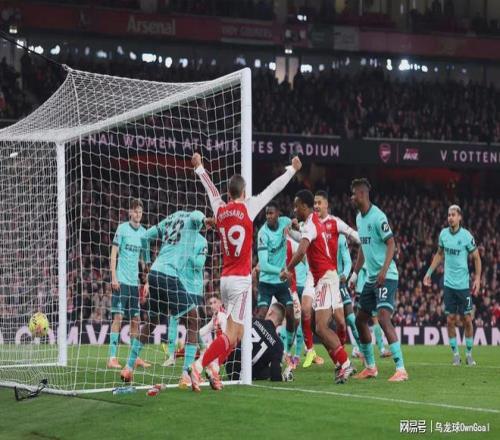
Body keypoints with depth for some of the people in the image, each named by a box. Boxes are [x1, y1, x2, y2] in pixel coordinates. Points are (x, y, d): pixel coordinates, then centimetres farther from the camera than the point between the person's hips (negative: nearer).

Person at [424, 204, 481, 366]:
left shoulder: (466, 236, -9)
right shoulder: (443, 234, 3)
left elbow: (476, 258, 0)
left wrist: (477, 278, -8)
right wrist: (429, 272, 15)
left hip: (463, 284, -3)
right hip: (449, 284, 3)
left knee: (467, 320, 0)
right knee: (450, 320, 1)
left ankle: (469, 354, 14)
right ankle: (455, 354, 11)